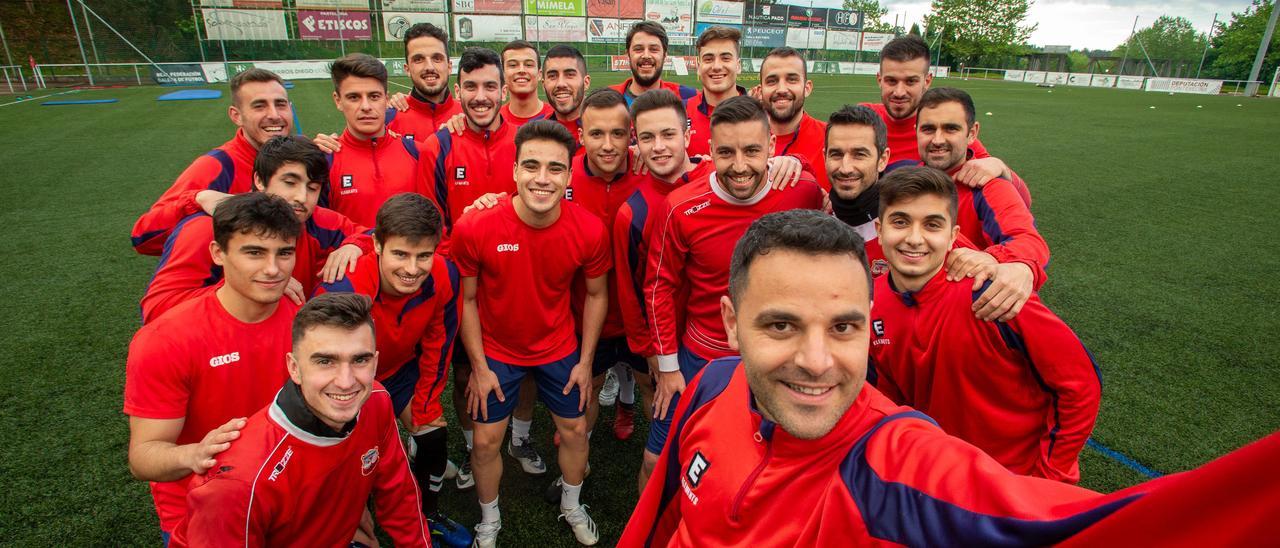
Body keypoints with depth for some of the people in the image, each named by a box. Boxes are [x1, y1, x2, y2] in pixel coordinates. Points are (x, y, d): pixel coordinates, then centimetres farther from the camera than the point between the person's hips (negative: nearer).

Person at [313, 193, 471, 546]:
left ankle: (429, 517, 35)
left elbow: (437, 346, -9)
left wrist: (424, 407, -2)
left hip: (402, 369, 4)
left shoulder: (444, 277, -27)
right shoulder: (341, 290, -39)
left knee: (434, 436, 6)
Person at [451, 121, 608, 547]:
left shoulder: (590, 231, -22)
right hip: (496, 351, -1)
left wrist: (585, 361, -1)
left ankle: (572, 507, 45)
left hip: (559, 349, 2)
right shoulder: (475, 229, -26)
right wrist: (479, 366, -7)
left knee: (575, 430, 15)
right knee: (486, 441, 10)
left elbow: (596, 294, -4)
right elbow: (467, 299, -11)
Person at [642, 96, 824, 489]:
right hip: (699, 359, -1)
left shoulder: (805, 192, -15)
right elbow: (659, 287, -6)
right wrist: (667, 365, -3)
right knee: (657, 461, 7)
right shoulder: (681, 208, -17)